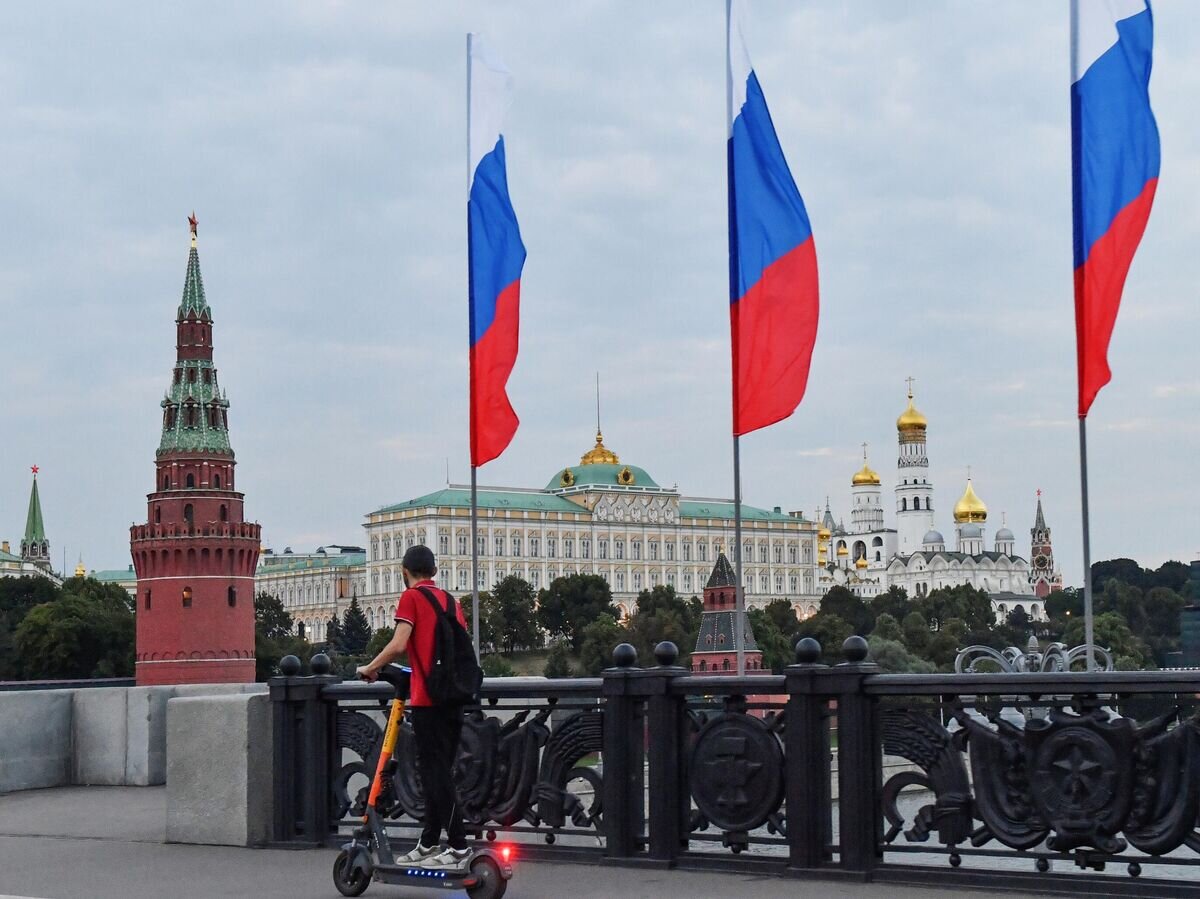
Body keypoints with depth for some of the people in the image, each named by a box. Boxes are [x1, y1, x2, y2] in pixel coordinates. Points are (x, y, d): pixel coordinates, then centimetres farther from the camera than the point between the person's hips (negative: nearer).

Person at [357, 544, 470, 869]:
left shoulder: (411, 597, -4)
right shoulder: (450, 599, 16)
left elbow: (398, 645, -15)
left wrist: (370, 668, -1)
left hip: (428, 697, -7)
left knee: (435, 772, -5)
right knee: (439, 772, 12)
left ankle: (459, 846, -9)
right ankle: (428, 844, 18)